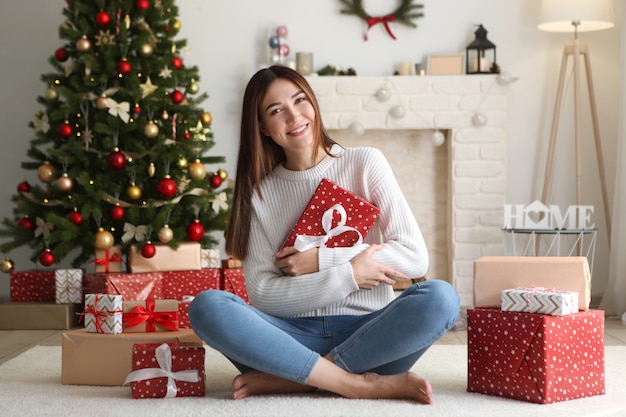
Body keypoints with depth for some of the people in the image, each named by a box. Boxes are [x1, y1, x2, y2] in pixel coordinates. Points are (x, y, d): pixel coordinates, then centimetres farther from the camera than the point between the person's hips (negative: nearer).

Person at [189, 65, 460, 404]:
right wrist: (349, 273, -13)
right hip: (297, 336, 1)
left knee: (440, 297, -30)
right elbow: (262, 293, -3)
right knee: (206, 307, -26)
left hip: (367, 332, 0)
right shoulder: (259, 192, 6)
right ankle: (360, 384, -26)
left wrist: (320, 260, -9)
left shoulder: (365, 163, 3)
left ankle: (289, 378, -22)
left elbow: (415, 257, -4)